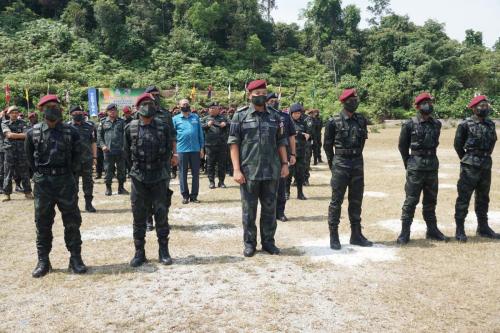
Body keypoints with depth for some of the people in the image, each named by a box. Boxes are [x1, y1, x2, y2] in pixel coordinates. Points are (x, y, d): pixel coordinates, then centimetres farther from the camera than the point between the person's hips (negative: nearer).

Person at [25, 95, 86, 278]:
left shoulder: (70, 132, -1)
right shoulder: (33, 132, 0)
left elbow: (77, 154, 10)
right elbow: (29, 156, 12)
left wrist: (70, 171, 8)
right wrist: (40, 172, 10)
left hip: (65, 181, 0)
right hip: (42, 182, 1)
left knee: (72, 221, 3)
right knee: (42, 223, 7)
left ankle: (75, 259, 14)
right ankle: (43, 261, 18)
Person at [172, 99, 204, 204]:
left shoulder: (196, 117, 11)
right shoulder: (176, 119, 5)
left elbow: (200, 133, 10)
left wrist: (201, 148, 5)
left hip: (195, 149, 2)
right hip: (182, 150, -2)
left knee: (196, 173, 5)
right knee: (183, 173, 4)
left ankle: (194, 195, 14)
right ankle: (185, 195, 13)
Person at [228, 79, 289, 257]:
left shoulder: (275, 115, 8)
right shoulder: (241, 115, -2)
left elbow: (281, 142, 11)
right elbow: (234, 143, -5)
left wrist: (285, 163, 3)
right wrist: (236, 169, -11)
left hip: (272, 171, 3)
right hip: (249, 171, -3)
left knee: (270, 209, 11)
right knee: (249, 209, 7)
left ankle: (268, 242, 24)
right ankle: (249, 243, 20)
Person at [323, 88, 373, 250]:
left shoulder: (361, 120, 5)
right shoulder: (334, 122, -7)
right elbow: (327, 145, -1)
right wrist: (333, 164, 4)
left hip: (357, 163, 5)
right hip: (340, 164, -5)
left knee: (356, 201, 11)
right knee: (336, 201, 1)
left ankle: (356, 235, 21)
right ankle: (334, 237, 9)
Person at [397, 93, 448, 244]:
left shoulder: (436, 124, 6)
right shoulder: (409, 125, -8)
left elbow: (434, 144, 17)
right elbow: (402, 146, 0)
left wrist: (430, 160, 14)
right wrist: (409, 163, 4)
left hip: (432, 166, 5)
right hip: (416, 168, -5)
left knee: (431, 201, 13)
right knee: (411, 201, -2)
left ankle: (432, 230, 24)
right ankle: (405, 232, 5)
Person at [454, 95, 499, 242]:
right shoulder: (465, 124, -8)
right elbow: (458, 144, -2)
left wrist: (485, 157, 15)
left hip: (486, 165, 6)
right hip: (470, 166, -6)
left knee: (483, 198, 15)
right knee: (464, 198, -4)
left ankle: (483, 228, 26)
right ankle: (460, 230, 2)